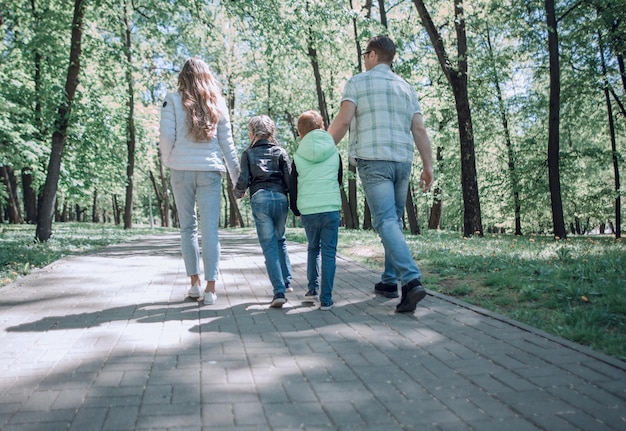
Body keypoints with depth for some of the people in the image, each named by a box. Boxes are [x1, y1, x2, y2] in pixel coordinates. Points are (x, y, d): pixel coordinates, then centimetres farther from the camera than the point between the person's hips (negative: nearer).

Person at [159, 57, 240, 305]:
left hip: (181, 170, 0)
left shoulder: (173, 100, 3)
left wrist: (168, 162, 14)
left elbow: (166, 136, -4)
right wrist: (236, 176, 12)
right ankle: (210, 288, -4)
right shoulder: (218, 103, 9)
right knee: (210, 229, -1)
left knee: (188, 227, 11)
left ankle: (195, 283, 13)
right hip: (210, 170, 1)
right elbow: (227, 142, 9)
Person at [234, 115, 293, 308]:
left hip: (259, 199, -2)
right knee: (280, 240, 22)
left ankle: (279, 292, -10)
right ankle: (286, 280, 22)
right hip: (280, 198, 2)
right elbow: (289, 178, 3)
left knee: (269, 245, -2)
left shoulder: (248, 153, 8)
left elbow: (244, 179, 0)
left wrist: (238, 193, 20)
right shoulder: (280, 151, 11)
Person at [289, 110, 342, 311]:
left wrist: (296, 210, 20)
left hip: (308, 211, 1)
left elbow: (293, 187, 5)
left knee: (313, 248, 22)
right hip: (331, 208, -1)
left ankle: (313, 288, 23)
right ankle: (326, 298, 0)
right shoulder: (334, 152, 4)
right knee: (329, 252, 3)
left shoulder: (298, 155, 2)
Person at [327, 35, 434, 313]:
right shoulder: (406, 88, 17)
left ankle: (411, 281, -24)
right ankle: (389, 281, 20)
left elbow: (343, 120, -7)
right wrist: (428, 166, 10)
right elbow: (419, 129, 9)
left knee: (386, 222, -10)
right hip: (403, 160, 5)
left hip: (373, 160, -5)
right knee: (394, 220, 14)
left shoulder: (358, 82, 4)